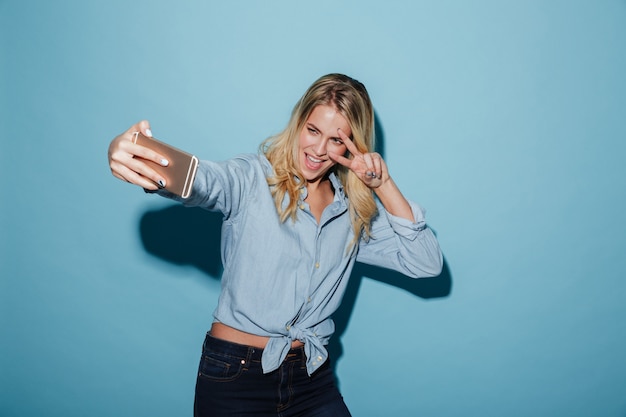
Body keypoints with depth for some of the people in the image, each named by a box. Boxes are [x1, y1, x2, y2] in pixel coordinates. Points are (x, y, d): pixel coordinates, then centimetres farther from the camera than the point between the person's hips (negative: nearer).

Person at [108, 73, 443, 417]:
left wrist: (384, 185, -9)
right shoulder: (253, 178, -10)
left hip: (313, 378, 4)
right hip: (235, 375, -3)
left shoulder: (354, 211, 4)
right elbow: (198, 181, -31)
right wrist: (131, 155, -53)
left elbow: (426, 263, 0)